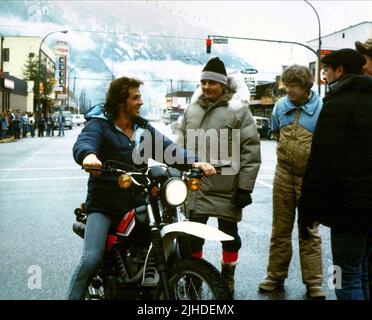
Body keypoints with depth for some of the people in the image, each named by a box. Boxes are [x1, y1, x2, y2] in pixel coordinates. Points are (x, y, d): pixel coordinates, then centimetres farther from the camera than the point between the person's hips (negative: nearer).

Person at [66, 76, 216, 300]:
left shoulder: (143, 128, 14)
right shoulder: (100, 125, -2)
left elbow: (167, 149, 3)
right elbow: (83, 143, -22)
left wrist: (194, 162, -15)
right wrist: (88, 155, -47)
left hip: (136, 204, 5)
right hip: (104, 206, -5)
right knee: (91, 260, -19)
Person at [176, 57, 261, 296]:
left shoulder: (238, 110, -7)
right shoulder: (192, 109, 10)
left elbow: (251, 151, -10)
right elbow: (181, 147, 17)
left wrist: (245, 187, -12)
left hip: (226, 189, -4)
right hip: (195, 187, 4)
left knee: (229, 233, 12)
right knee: (193, 234, 13)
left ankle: (228, 274, 31)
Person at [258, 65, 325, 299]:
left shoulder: (321, 108, -9)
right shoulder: (281, 105, 5)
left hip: (310, 177, -4)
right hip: (284, 174, 4)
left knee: (310, 231, 2)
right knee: (280, 229, 10)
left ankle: (314, 283, 11)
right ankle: (276, 276, 21)